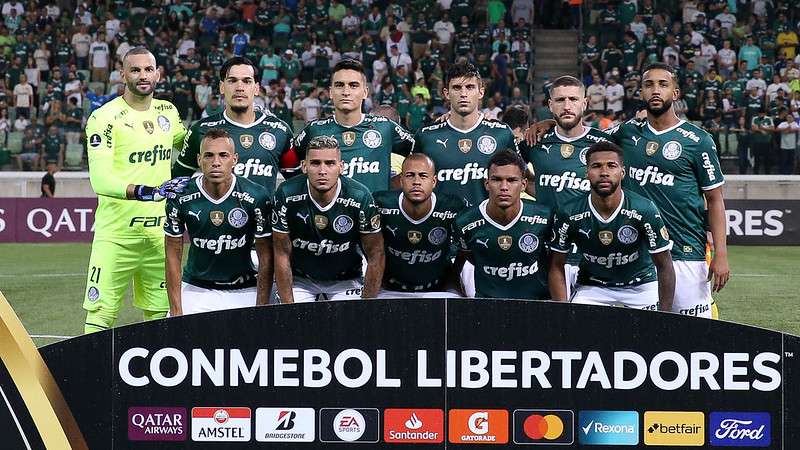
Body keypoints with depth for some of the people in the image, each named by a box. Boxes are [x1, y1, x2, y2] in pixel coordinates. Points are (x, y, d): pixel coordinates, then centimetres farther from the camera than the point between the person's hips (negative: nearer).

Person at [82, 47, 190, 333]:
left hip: (159, 230, 5)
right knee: (101, 314, -8)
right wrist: (150, 192, -33)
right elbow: (100, 179, -22)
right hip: (117, 231, -5)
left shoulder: (168, 112, 10)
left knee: (160, 312, 9)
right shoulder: (105, 117, -10)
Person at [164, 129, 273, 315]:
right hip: (195, 289, 1)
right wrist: (176, 313, -8)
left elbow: (266, 258, -7)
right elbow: (173, 256, -3)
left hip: (244, 292, -1)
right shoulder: (181, 197, -9)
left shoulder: (257, 197, -13)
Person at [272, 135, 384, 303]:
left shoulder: (361, 198, -20)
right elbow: (282, 254, -11)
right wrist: (288, 307, -14)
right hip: (299, 279, 0)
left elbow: (375, 256, -11)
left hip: (345, 281, 0)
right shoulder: (287, 195, -19)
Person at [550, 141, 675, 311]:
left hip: (641, 285, 0)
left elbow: (664, 267, -13)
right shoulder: (569, 213, -16)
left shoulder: (645, 210, -21)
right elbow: (556, 267, -6)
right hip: (591, 287, 0)